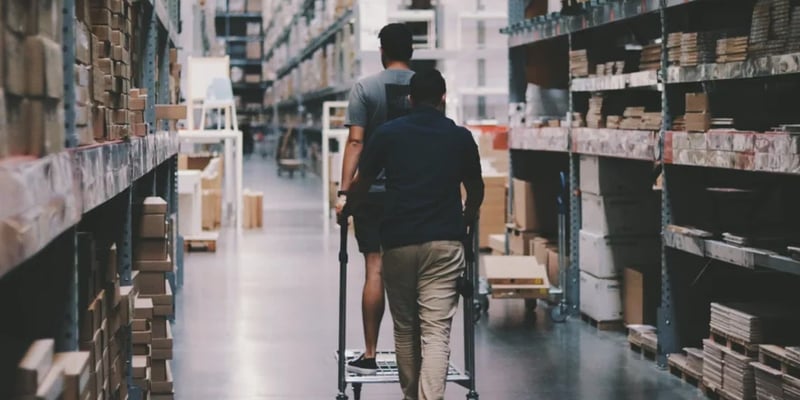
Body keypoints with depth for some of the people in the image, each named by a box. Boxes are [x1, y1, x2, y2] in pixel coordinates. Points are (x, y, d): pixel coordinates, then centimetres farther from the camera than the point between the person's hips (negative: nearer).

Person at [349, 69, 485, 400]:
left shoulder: (388, 133, 3)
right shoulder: (461, 137, 6)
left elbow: (361, 184, 12)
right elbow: (476, 191, 20)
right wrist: (467, 218, 41)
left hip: (398, 242, 1)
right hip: (444, 242, 0)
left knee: (404, 328, 15)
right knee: (436, 332, -5)